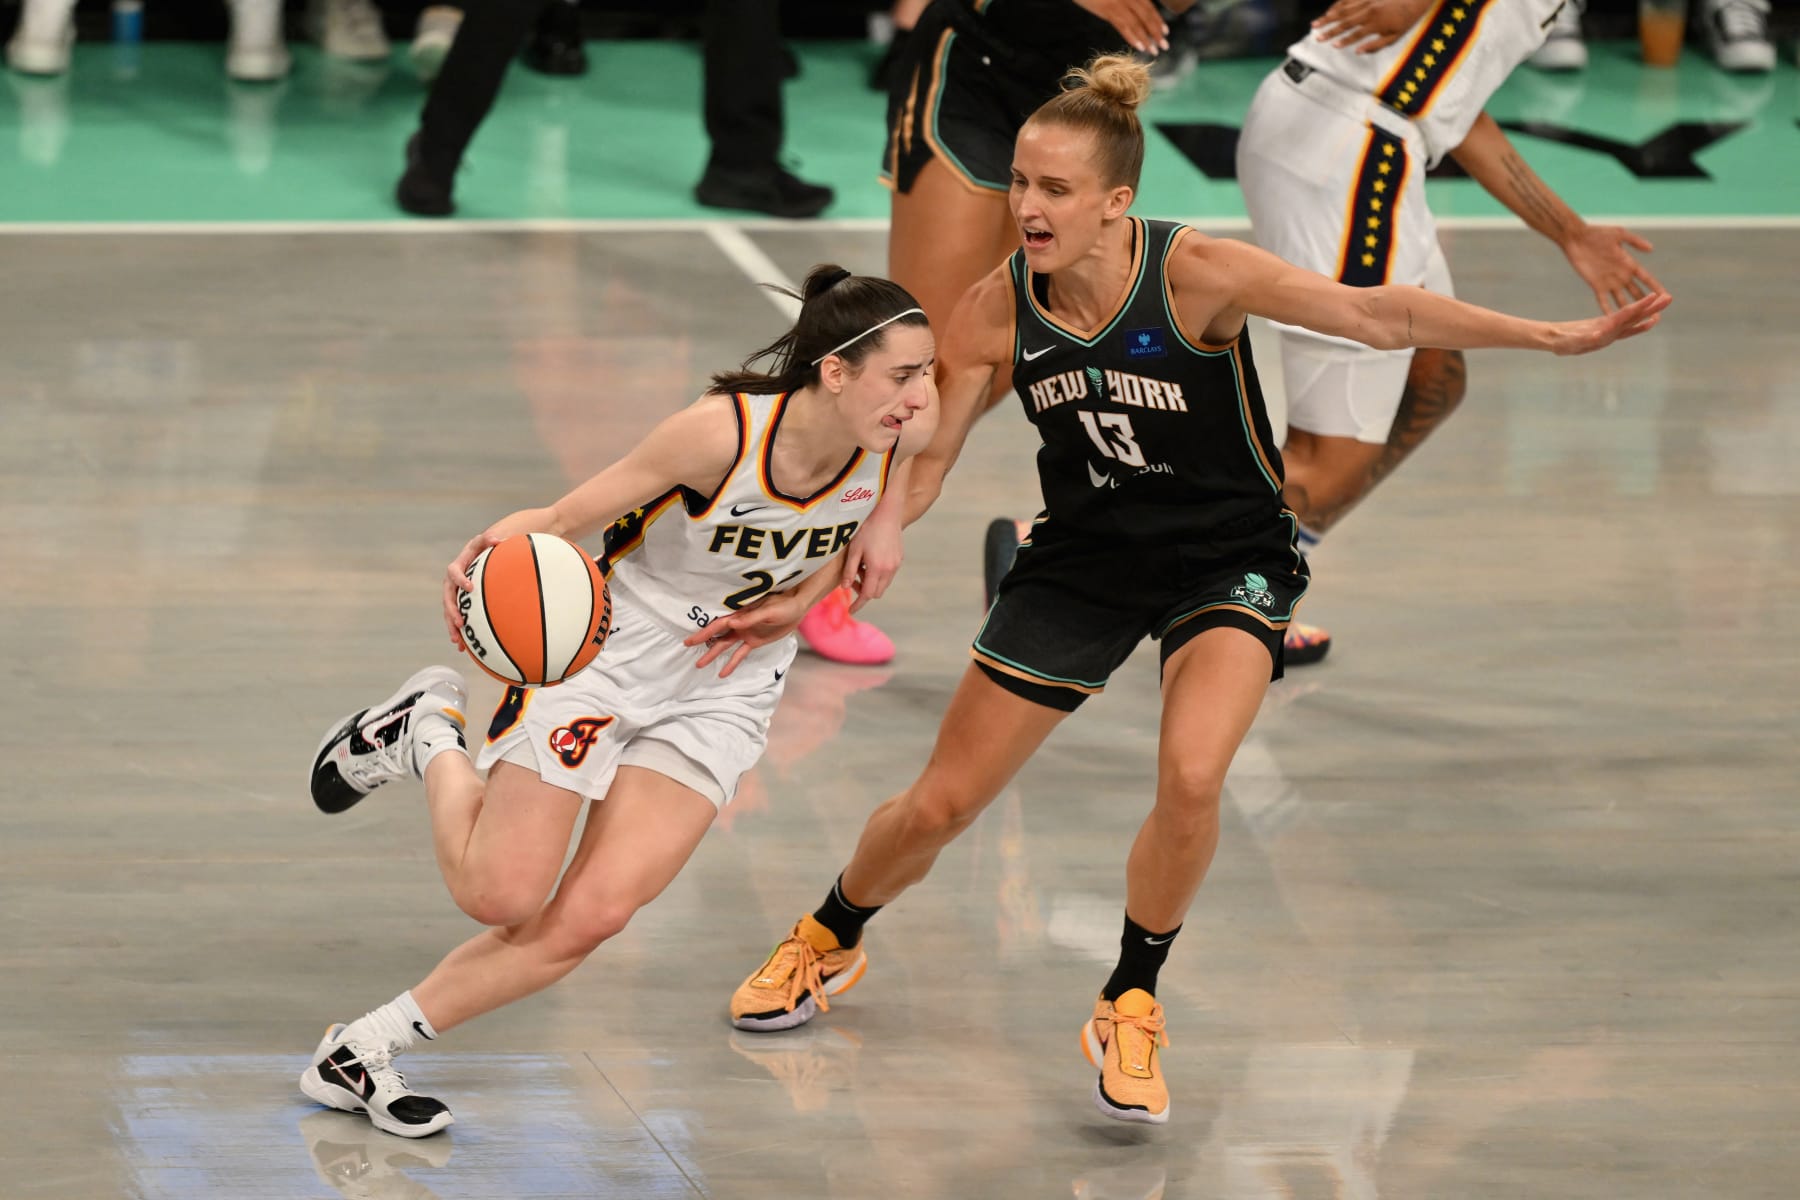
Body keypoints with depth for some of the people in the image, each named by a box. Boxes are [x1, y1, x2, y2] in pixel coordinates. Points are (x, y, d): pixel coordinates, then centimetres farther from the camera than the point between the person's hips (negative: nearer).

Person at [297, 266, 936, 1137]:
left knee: (590, 917, -9)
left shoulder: (901, 436, -16)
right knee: (499, 895, -4)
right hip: (613, 649, -4)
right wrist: (497, 550, -43)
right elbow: (569, 518, -22)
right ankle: (430, 736, 27)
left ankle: (359, 1055, 4)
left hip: (723, 689, 4)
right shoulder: (723, 430, -30)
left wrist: (879, 521, -4)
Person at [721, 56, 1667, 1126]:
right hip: (1086, 557, 3)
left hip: (1229, 557, -3)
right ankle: (829, 941, 38)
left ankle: (1131, 1006, -5)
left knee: (1190, 778, -30)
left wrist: (1554, 336, -34)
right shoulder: (997, 312, -15)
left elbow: (1377, 314, -27)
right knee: (939, 805, 6)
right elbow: (918, 469, -6)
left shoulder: (1196, 273, -25)